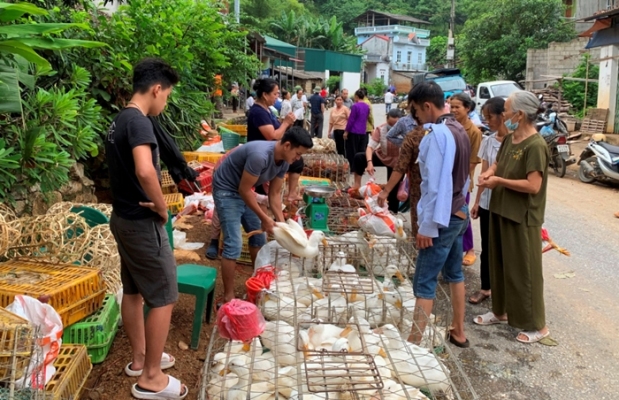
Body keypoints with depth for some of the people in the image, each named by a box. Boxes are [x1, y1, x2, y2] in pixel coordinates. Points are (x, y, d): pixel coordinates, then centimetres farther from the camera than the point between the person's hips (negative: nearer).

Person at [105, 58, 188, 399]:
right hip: (142, 223, -10)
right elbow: (145, 171, -37)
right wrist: (162, 206, -21)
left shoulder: (118, 121, 10)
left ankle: (139, 358, 35)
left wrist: (149, 202, 8)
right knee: (163, 298, 1)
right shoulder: (139, 122, -20)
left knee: (133, 291, 19)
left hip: (122, 217, 10)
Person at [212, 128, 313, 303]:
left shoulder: (284, 161, -6)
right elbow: (244, 190, -27)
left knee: (258, 236, 15)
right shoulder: (260, 155, -34)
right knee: (234, 244, -12)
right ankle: (228, 297, -1)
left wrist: (282, 223, -6)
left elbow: (275, 194, 2)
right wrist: (264, 218, -21)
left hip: (244, 191, 9)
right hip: (226, 191, -9)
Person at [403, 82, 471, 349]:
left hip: (442, 218, -9)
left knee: (424, 283, -4)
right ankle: (458, 332, 31)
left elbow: (434, 184, -23)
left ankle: (414, 343, 1)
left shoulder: (436, 134, -19)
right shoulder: (458, 130, 8)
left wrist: (427, 226, -20)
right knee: (454, 273, 19)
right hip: (459, 213, 9)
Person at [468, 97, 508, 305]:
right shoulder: (488, 141, 4)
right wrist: (477, 201, 9)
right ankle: (485, 288, 27)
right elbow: (484, 174, 8)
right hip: (487, 202, 5)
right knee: (487, 247, 14)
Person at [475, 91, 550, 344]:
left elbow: (533, 186, -25)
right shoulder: (509, 139, 7)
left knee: (524, 271, 2)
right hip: (501, 210, 9)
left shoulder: (536, 146, -20)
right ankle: (501, 311, 35)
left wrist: (499, 181, -18)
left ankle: (537, 325, 18)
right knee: (500, 265, 18)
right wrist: (488, 173, -3)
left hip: (523, 218, -8)